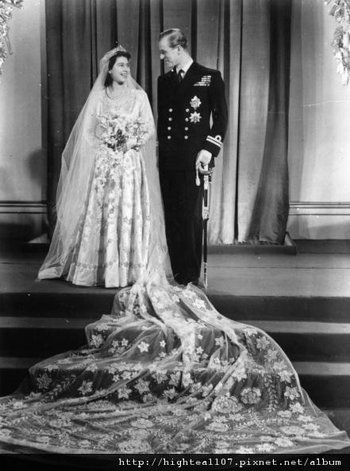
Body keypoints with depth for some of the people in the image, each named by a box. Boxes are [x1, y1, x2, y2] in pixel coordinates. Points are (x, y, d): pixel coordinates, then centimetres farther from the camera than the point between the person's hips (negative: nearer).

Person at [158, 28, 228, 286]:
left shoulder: (210, 77, 2)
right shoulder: (164, 80, 16)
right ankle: (178, 274, 14)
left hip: (193, 159, -5)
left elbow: (221, 117, -1)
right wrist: (160, 149, 11)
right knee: (172, 218, 5)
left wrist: (209, 149, -10)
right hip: (167, 160, 5)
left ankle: (192, 277, 5)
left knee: (191, 217, -4)